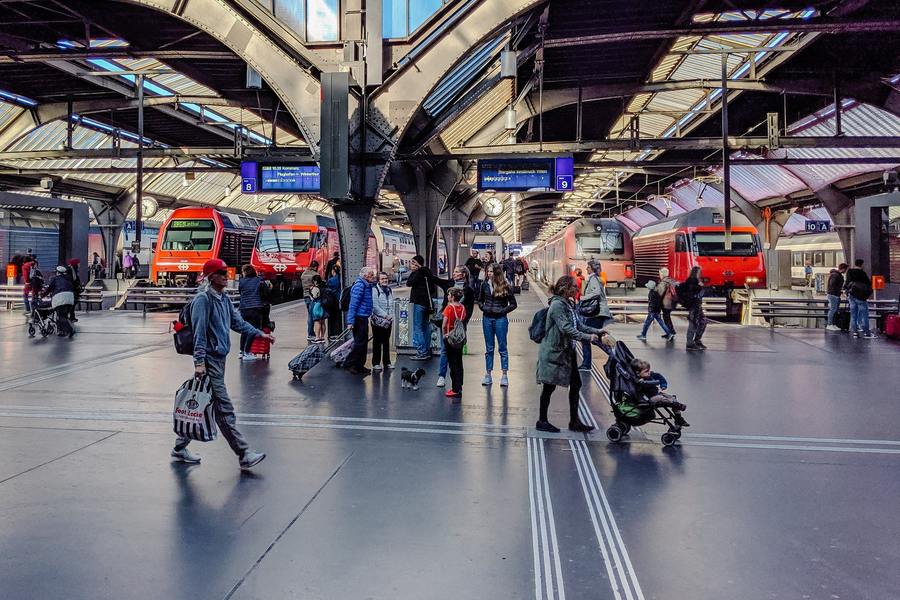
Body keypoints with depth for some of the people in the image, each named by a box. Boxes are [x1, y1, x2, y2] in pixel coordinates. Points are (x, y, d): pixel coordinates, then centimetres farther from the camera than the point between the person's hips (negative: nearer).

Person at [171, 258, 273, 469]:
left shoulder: (225, 299, 14)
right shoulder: (203, 299, -13)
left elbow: (237, 322, 21)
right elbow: (199, 332, -18)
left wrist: (260, 334, 15)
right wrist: (199, 362, -22)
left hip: (219, 358, 9)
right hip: (208, 359, -9)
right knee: (224, 410, -7)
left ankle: (180, 448, 28)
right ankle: (244, 455, -6)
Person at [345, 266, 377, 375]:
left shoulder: (367, 285, 15)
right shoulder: (359, 285, -16)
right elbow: (353, 303, -21)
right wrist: (350, 321, -24)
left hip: (363, 317, 10)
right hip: (359, 318, -10)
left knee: (363, 342, 14)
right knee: (360, 342, -7)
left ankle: (359, 366, 22)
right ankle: (349, 364, 2)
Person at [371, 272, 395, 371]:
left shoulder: (390, 290, 12)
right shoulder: (375, 290, -7)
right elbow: (375, 306, -13)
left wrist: (391, 316, 2)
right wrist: (385, 315, -15)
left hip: (388, 321, 5)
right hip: (378, 320, -5)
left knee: (386, 341, 11)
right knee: (377, 342, 0)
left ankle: (387, 362, 18)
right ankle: (376, 363, 5)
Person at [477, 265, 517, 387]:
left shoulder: (505, 286, -7)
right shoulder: (485, 285, 2)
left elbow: (514, 304, -2)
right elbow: (480, 300, 17)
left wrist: (502, 311, -11)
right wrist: (483, 308, -1)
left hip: (500, 319, -3)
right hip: (487, 318, 4)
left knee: (502, 348, 3)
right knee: (489, 348, 10)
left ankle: (504, 375, 9)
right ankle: (488, 375, 16)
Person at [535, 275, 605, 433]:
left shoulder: (569, 304, 10)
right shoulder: (557, 305, -18)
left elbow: (578, 325, 15)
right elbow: (566, 328, -25)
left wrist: (597, 332, 4)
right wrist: (587, 337, -27)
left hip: (567, 351, 9)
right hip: (553, 352, -9)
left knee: (576, 384, 11)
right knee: (549, 386, 2)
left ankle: (574, 421, 21)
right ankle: (542, 421, 16)